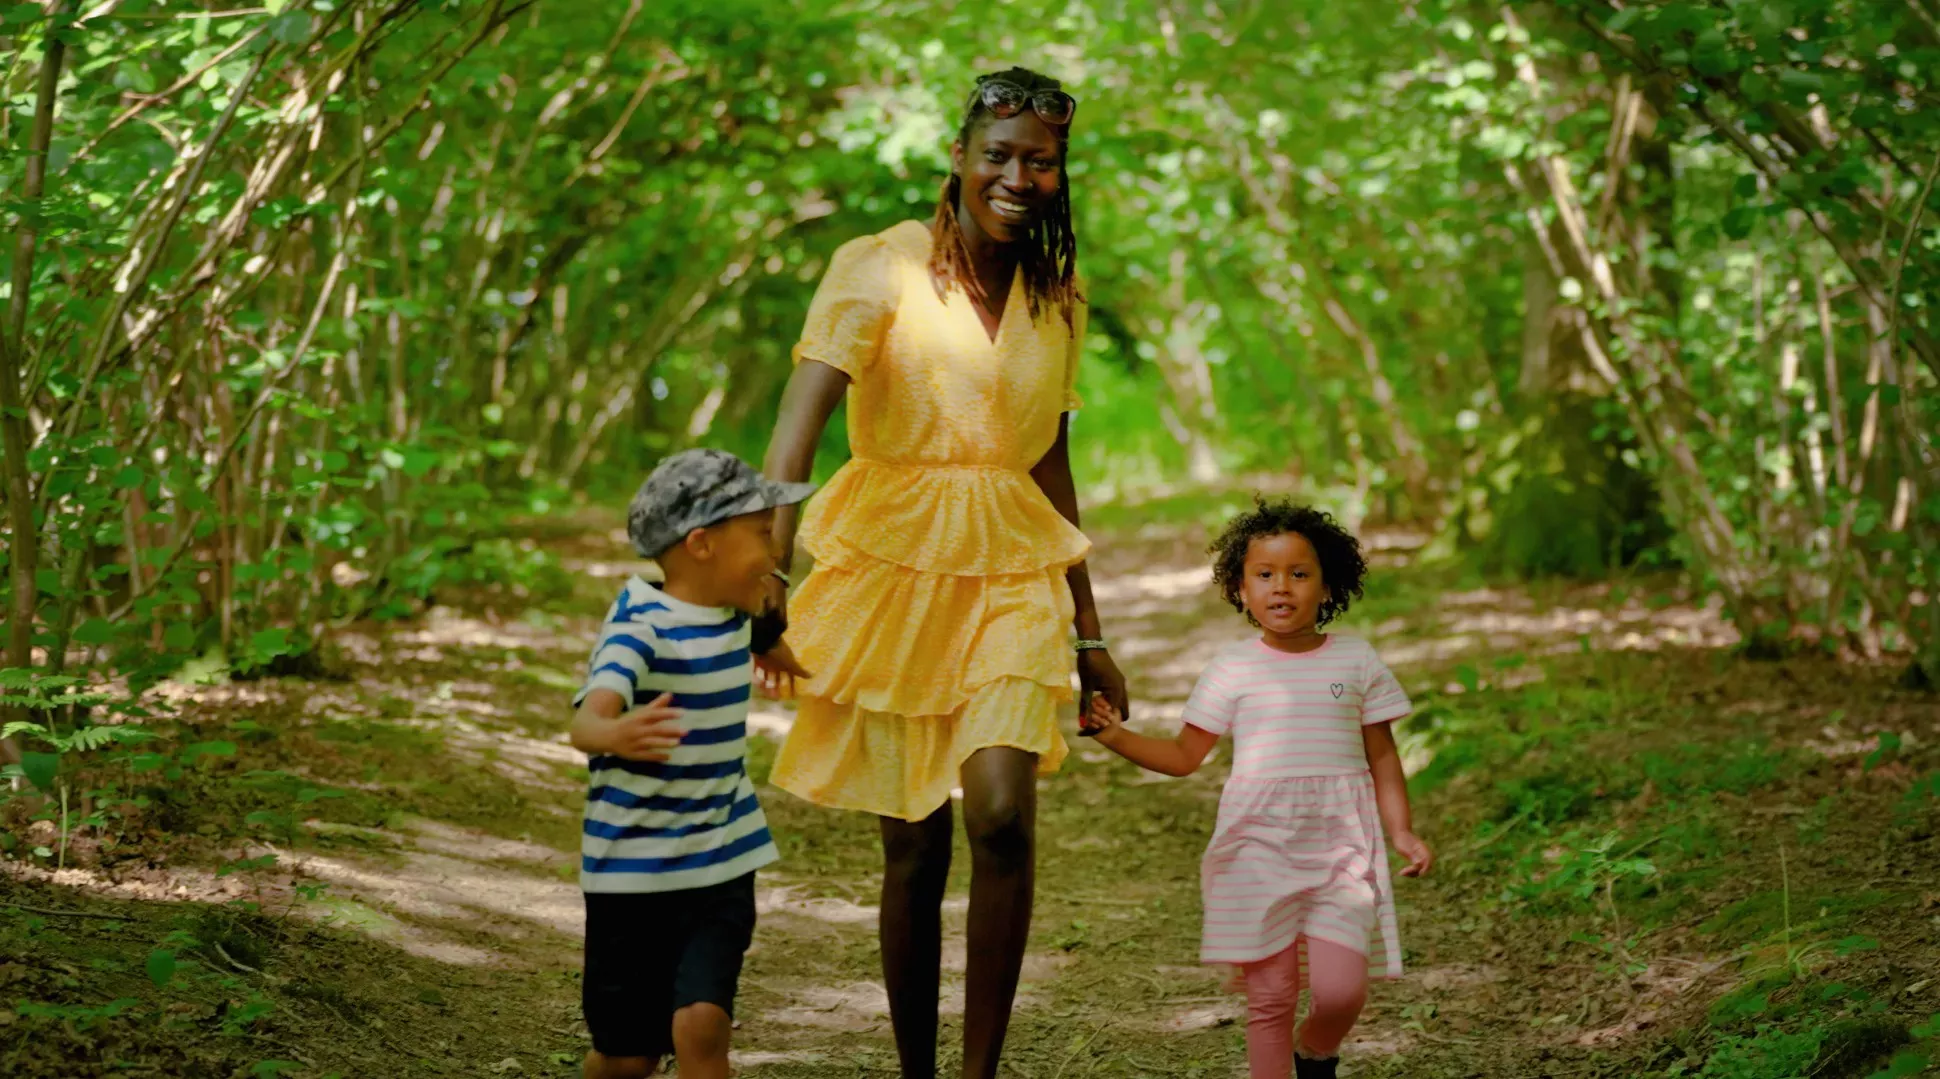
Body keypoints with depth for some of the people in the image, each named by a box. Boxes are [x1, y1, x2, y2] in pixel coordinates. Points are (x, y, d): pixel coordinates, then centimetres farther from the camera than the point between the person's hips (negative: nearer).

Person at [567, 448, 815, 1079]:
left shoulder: (733, 610, 3)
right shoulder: (641, 626, -20)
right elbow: (587, 720, -38)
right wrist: (617, 735, -59)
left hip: (722, 867, 5)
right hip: (633, 872, -5)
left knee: (701, 1026, -15)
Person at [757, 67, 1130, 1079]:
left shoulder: (1057, 299, 10)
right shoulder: (881, 266, -5)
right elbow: (803, 414, -18)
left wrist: (1088, 633, 21)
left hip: (1012, 577, 3)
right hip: (895, 565, -3)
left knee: (1004, 817, -18)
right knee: (913, 850, 3)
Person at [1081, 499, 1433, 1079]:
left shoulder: (1356, 660, 6)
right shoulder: (1233, 670, 5)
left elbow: (1381, 755, 11)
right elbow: (1185, 755, 11)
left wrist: (1401, 831, 2)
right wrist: (1117, 736, -2)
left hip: (1340, 844, 0)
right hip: (1259, 846, 0)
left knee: (1341, 991, -12)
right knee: (1270, 995, -1)